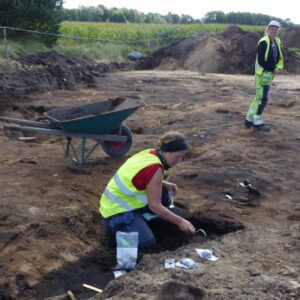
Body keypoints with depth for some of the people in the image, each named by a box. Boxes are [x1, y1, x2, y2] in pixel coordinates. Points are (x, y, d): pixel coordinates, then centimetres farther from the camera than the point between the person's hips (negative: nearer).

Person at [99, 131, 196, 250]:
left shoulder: (150, 153, 0)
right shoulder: (155, 169, -26)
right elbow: (155, 206, -22)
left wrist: (164, 184, 4)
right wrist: (180, 221, -13)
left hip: (120, 202, 9)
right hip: (116, 211, -9)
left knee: (163, 192, 8)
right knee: (147, 243, -12)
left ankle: (140, 221, 10)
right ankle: (113, 226, 0)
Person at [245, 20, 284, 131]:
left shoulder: (277, 42, 10)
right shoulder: (263, 42, -15)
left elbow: (279, 58, 16)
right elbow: (261, 61, -19)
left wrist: (279, 67, -5)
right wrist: (273, 69, -16)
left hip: (269, 73, 8)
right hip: (262, 73, -8)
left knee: (259, 98, 13)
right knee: (262, 98, -4)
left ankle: (249, 119, 23)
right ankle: (257, 122, 7)